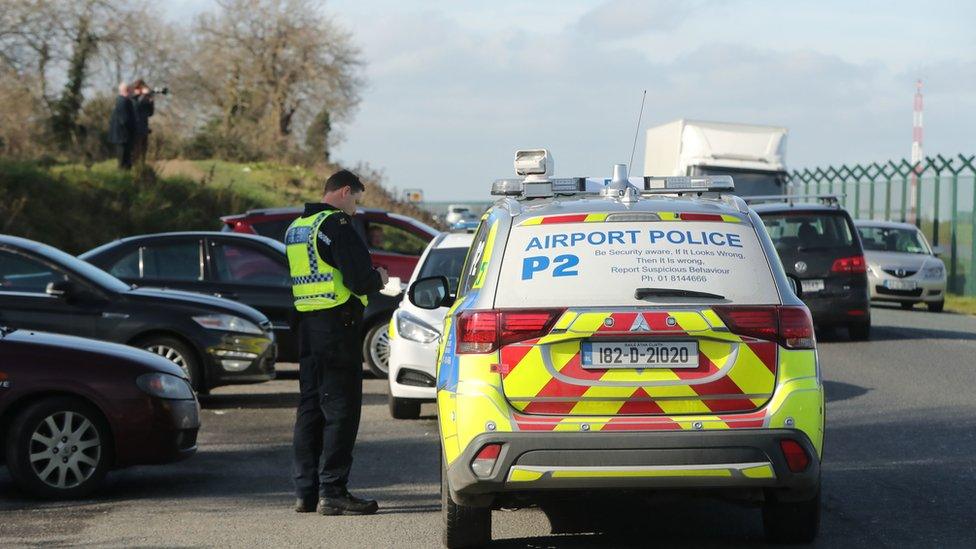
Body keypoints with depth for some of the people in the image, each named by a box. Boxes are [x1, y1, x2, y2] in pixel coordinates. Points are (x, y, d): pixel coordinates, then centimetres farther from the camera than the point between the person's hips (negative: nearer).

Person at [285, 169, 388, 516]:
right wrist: (378, 279, 2)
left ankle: (306, 491, 14)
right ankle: (331, 493, -7)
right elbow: (358, 279, -20)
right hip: (337, 325, -9)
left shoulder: (296, 229, 17)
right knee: (341, 409, -6)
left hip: (306, 325, 9)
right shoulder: (336, 225, -12)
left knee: (310, 407, 12)